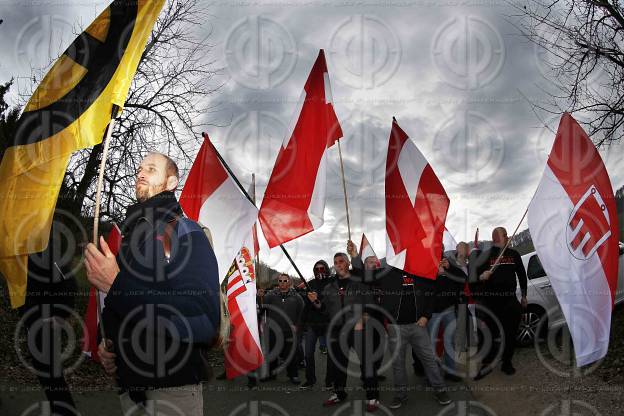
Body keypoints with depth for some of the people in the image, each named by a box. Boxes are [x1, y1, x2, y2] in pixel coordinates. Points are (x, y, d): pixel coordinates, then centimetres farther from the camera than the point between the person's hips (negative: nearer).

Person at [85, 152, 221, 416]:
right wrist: (106, 344, 5)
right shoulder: (130, 238, 15)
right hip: (129, 387, 7)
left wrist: (117, 285, -24)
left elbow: (205, 321, -25)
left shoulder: (185, 232, -10)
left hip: (173, 387, -7)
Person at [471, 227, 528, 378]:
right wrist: (481, 277, -19)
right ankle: (487, 363, 9)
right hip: (489, 301, -3)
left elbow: (522, 275, 20)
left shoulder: (514, 254, 12)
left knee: (510, 332, 5)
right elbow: (473, 275, 3)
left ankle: (507, 362, 18)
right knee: (489, 332, -2)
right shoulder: (485, 255, 2)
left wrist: (524, 295, 18)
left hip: (510, 300, 3)